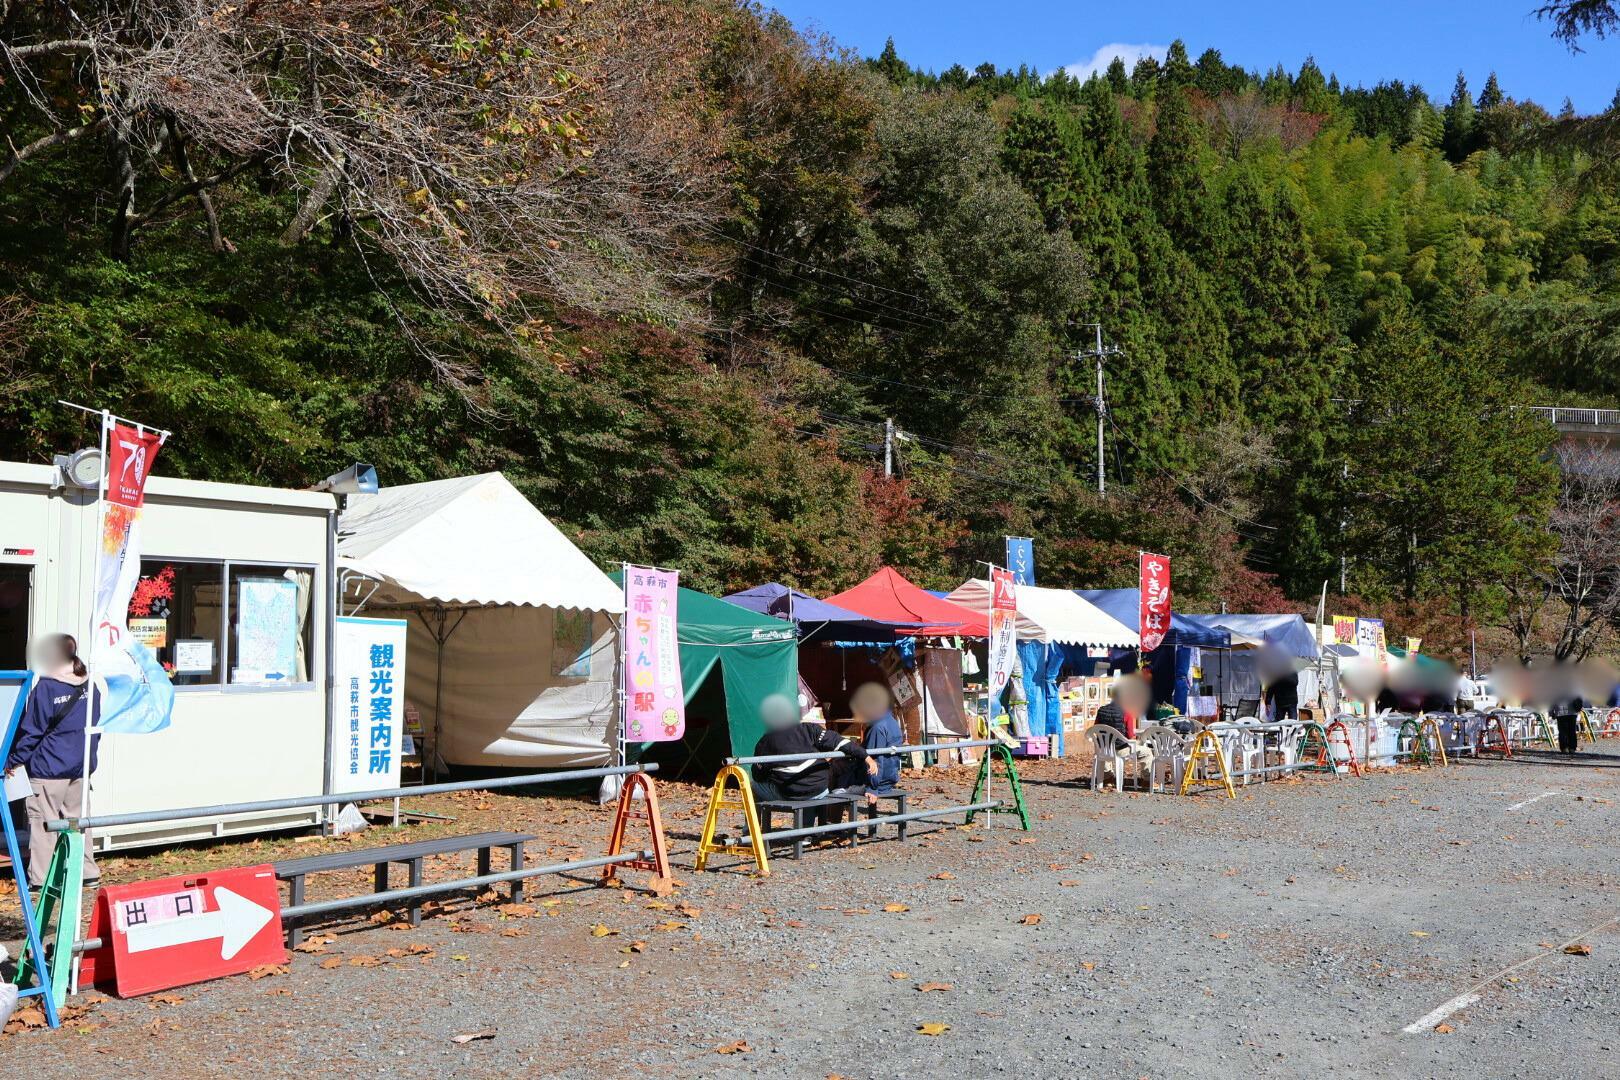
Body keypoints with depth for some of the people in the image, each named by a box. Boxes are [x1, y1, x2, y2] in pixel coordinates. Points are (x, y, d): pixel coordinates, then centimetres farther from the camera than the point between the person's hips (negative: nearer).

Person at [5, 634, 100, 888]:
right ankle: (88, 873, 17)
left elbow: (31, 730, -10)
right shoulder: (89, 688, 4)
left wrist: (14, 760, 1)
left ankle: (39, 879, 6)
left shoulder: (45, 687, -14)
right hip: (81, 768, 6)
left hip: (49, 767, -6)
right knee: (76, 817, 15)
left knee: (42, 821, 3)